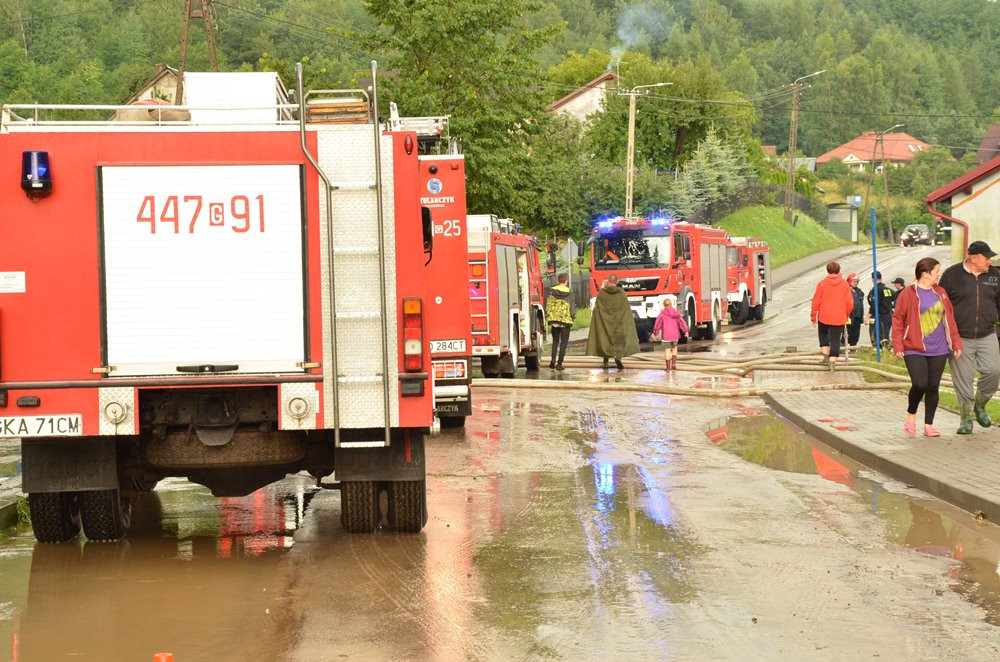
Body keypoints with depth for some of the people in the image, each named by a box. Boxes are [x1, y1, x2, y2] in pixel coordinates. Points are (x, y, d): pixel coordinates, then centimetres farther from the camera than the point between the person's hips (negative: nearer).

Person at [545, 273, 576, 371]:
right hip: (565, 320, -2)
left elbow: (548, 305, 2)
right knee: (563, 342, 7)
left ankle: (553, 360, 3)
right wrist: (573, 316, 13)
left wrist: (547, 315, 14)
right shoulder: (569, 292, -5)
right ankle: (559, 363, 2)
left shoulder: (552, 291, -1)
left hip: (554, 319, 2)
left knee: (555, 341, 17)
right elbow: (572, 307, -3)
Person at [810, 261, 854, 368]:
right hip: (839, 318, 0)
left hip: (824, 316, 0)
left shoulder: (822, 284, -7)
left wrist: (813, 316, 6)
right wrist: (847, 315, 18)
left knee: (823, 334, 23)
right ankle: (832, 361, -5)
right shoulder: (845, 284, -2)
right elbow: (850, 303, 2)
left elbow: (816, 302, -5)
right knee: (835, 339, 4)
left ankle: (825, 354, 12)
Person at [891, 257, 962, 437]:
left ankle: (928, 425, 14)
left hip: (939, 350, 5)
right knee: (920, 384, -16)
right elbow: (897, 320, -3)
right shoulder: (907, 294, -5)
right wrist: (898, 345, -8)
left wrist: (956, 342, 11)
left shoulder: (940, 293, 11)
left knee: (933, 387, 5)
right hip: (914, 350, -5)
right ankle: (911, 414, 12)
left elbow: (950, 319, 16)